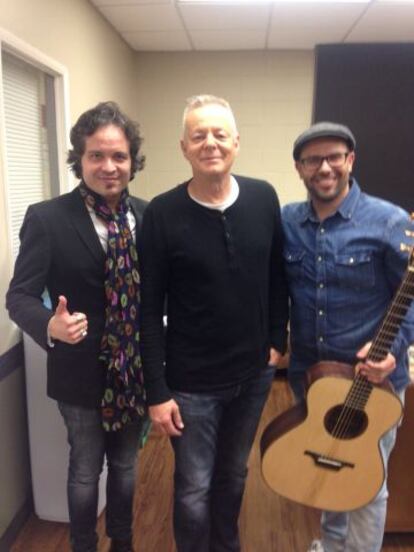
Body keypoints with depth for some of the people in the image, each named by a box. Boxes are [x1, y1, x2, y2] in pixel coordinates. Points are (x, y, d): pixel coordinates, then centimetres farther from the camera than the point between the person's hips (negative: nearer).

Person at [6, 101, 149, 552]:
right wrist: (50, 325, -36)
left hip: (136, 368, 4)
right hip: (82, 373, -3)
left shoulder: (147, 215, -2)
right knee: (86, 469, 18)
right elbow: (19, 295, -15)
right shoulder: (46, 218, -14)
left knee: (126, 463, 23)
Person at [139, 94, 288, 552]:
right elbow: (149, 309, -12)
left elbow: (277, 276, 7)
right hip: (191, 382, -3)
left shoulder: (264, 198, -4)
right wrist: (157, 392, -12)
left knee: (234, 474, 24)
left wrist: (276, 340, 5)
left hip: (254, 373, 4)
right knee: (194, 488, 11)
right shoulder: (161, 214, -14)